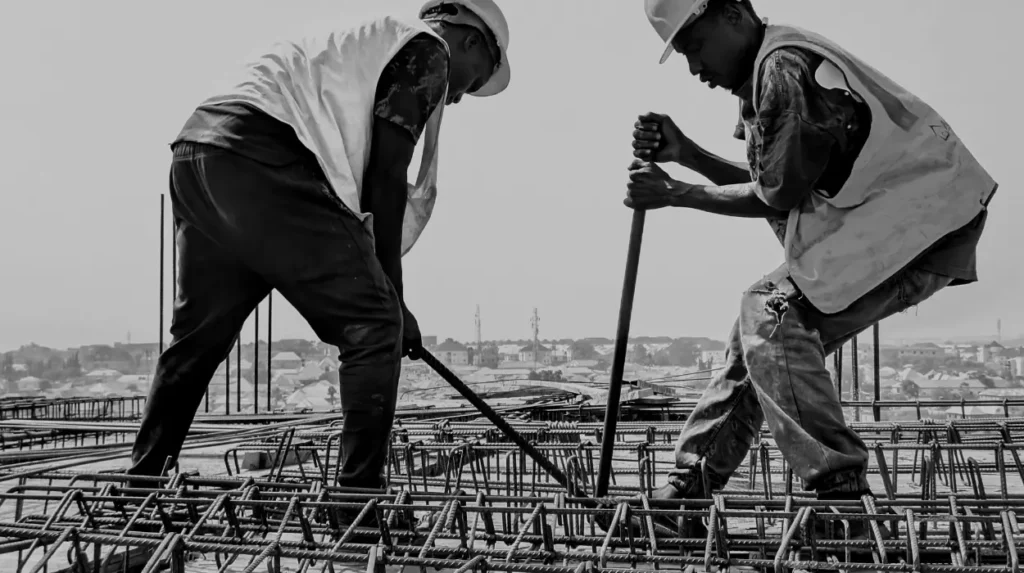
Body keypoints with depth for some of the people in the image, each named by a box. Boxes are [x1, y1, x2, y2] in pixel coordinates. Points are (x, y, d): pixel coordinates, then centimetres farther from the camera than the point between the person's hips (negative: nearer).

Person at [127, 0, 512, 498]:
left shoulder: (357, 46, 36)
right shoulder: (428, 50, 10)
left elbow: (356, 181, 31)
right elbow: (386, 177, -3)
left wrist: (378, 292, 28)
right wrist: (392, 293, 2)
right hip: (262, 162, -10)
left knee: (198, 337, 20)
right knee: (373, 324, -3)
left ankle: (140, 485, 30)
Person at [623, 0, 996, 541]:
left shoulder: (784, 66, -17)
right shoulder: (768, 70, 13)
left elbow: (779, 197, -15)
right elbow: (766, 183, 11)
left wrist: (675, 194, -9)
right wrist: (685, 152, 2)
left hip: (923, 219, -10)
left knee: (772, 312, -20)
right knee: (765, 330, 7)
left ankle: (838, 492, -18)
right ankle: (688, 487, 13)